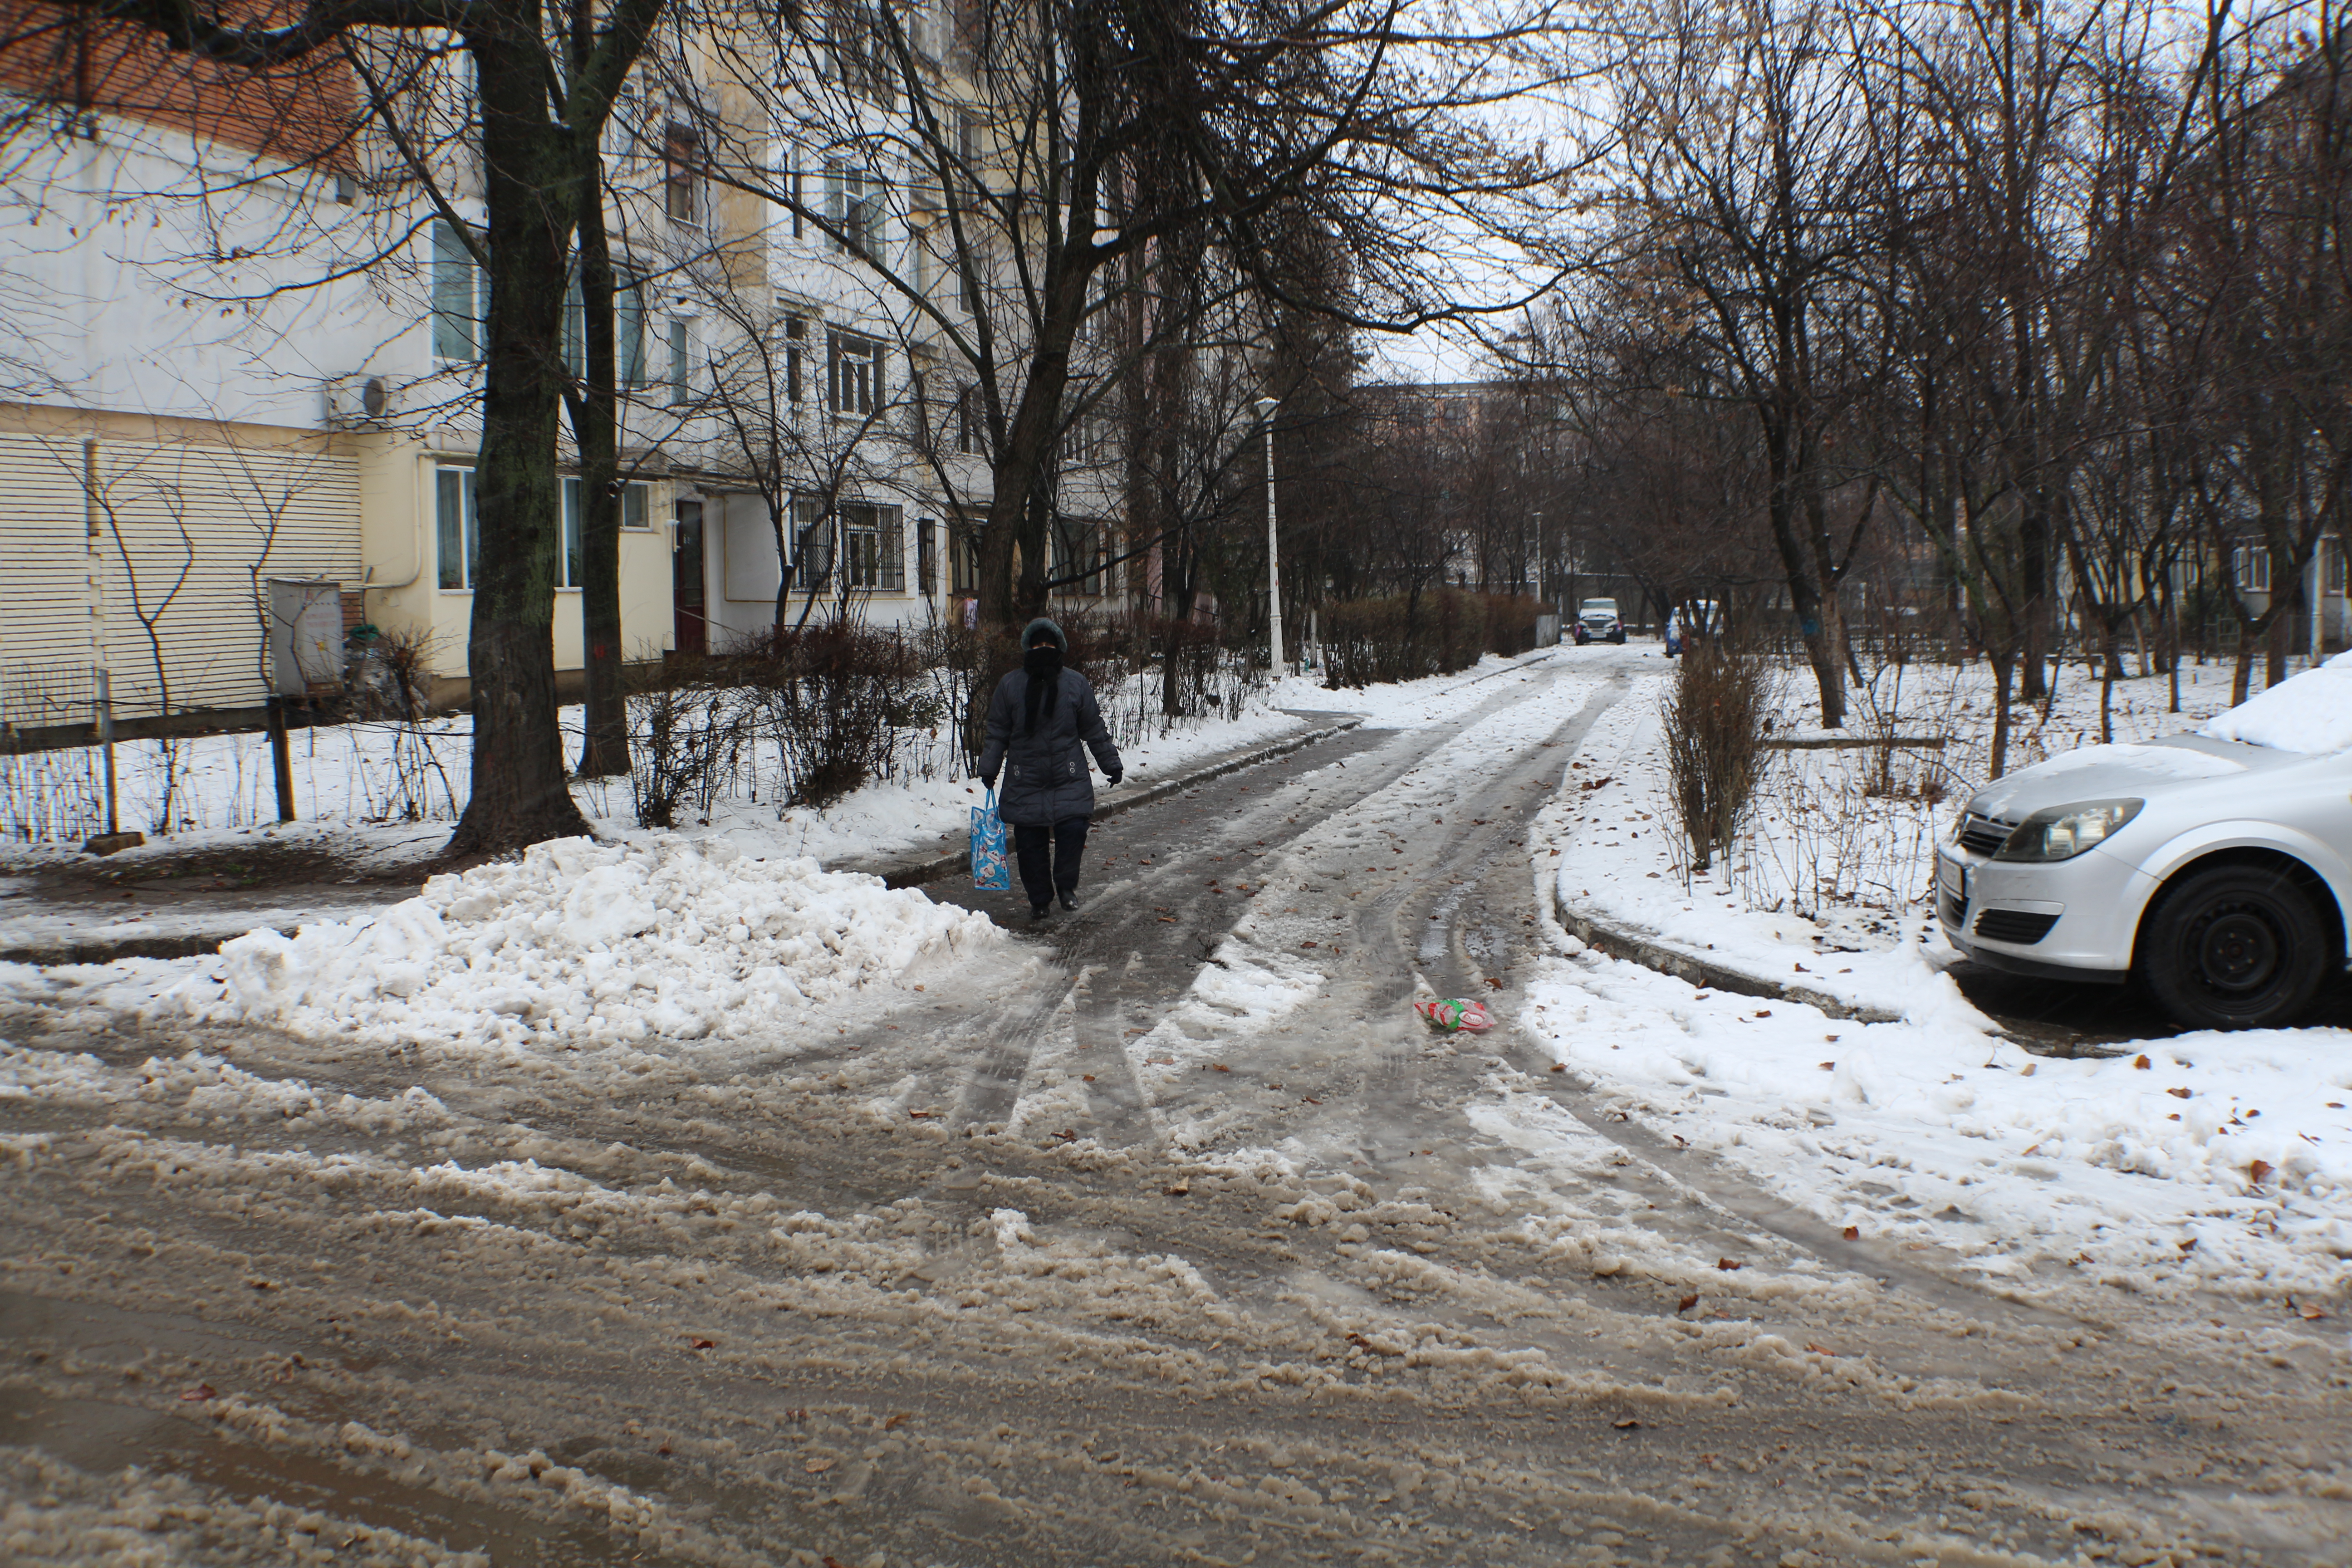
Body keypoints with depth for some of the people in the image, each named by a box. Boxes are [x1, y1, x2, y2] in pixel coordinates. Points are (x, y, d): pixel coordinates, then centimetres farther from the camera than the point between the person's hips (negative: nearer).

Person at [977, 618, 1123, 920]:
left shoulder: (1076, 683, 4)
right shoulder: (1010, 685, 3)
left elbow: (1094, 730, 10)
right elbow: (997, 733, 7)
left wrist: (1111, 764, 11)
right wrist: (988, 770, 4)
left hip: (1070, 780, 0)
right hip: (1025, 780, 0)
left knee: (1073, 828, -14)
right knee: (1030, 842, 2)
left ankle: (1066, 885, 10)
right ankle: (1039, 899, 18)